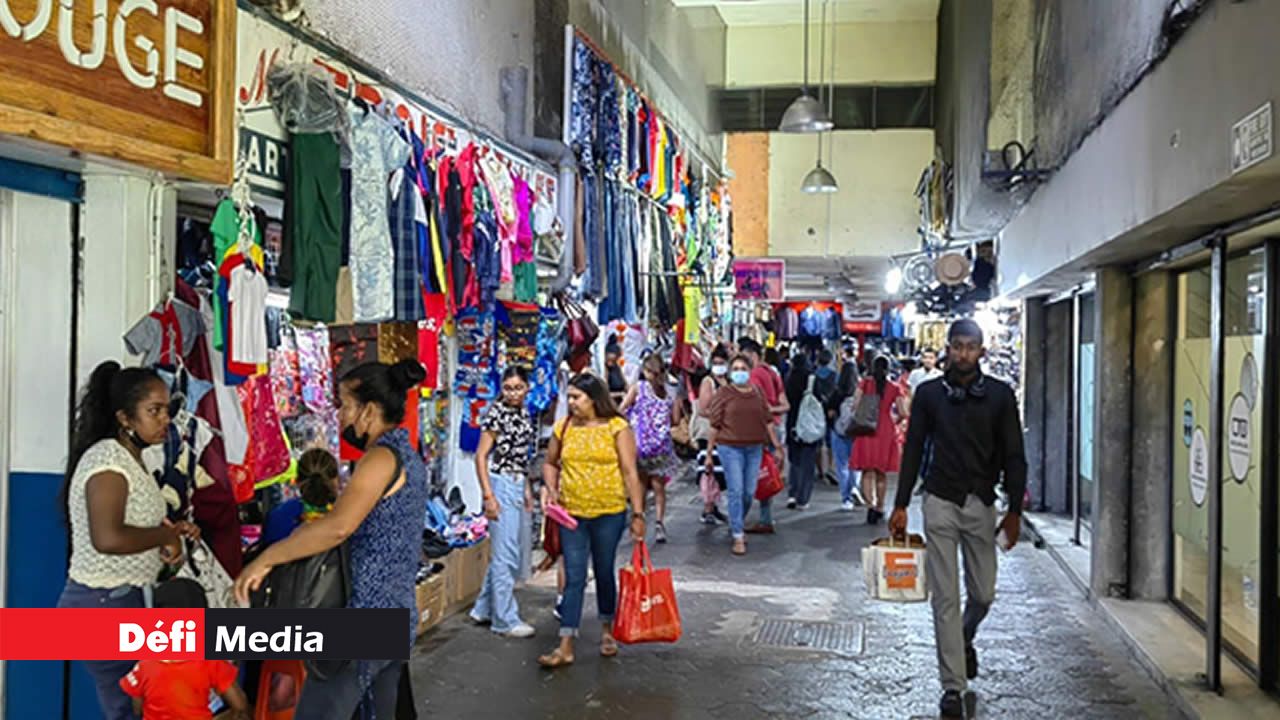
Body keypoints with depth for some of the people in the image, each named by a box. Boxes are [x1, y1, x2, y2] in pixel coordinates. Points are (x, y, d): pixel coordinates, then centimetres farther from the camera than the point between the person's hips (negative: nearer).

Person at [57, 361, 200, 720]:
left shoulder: (130, 459, 12)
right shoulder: (108, 458, -18)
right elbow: (107, 538, -30)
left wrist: (170, 532, 6)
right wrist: (167, 534, -16)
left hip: (121, 599, 10)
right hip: (102, 603, -10)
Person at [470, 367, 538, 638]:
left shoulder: (524, 414, 11)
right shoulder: (497, 412, -12)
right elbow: (481, 456, -13)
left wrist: (527, 489, 17)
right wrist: (488, 496, -17)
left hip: (517, 485, 8)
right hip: (500, 484, -8)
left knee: (503, 553, 15)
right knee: (507, 555, -4)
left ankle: (484, 609, 27)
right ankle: (505, 620, 6)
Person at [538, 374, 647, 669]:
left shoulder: (616, 428, -5)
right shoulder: (564, 428, 4)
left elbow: (630, 473, -7)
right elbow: (550, 463, 16)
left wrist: (637, 514, -10)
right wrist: (552, 489, -3)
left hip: (609, 513, -2)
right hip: (572, 513, 2)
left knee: (604, 572, 13)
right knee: (574, 578, 0)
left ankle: (607, 631, 33)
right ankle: (566, 646, 1)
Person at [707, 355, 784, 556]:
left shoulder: (758, 393, 9)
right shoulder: (723, 393, -2)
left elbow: (768, 421, 12)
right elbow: (715, 425, -1)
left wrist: (777, 445, 8)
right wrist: (710, 452, -1)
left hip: (754, 448, 4)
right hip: (730, 448, -4)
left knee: (749, 492, 9)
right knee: (736, 491, -7)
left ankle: (736, 525, 33)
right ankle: (738, 537, -1)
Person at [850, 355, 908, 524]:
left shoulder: (865, 383, -1)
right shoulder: (894, 387, 1)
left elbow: (855, 405, -6)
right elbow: (903, 412, 0)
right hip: (886, 431, 1)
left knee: (868, 471, 2)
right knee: (882, 472, 13)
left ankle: (871, 505, -17)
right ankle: (879, 507, 21)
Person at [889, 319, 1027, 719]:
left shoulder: (1000, 395, 0)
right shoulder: (929, 394, 1)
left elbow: (1014, 456, 1)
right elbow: (913, 450, 5)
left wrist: (1014, 510, -4)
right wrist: (901, 505, 2)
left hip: (981, 504, 1)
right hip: (940, 503, -1)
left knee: (983, 593, 9)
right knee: (945, 597, -1)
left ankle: (965, 639, 43)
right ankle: (953, 686, 7)